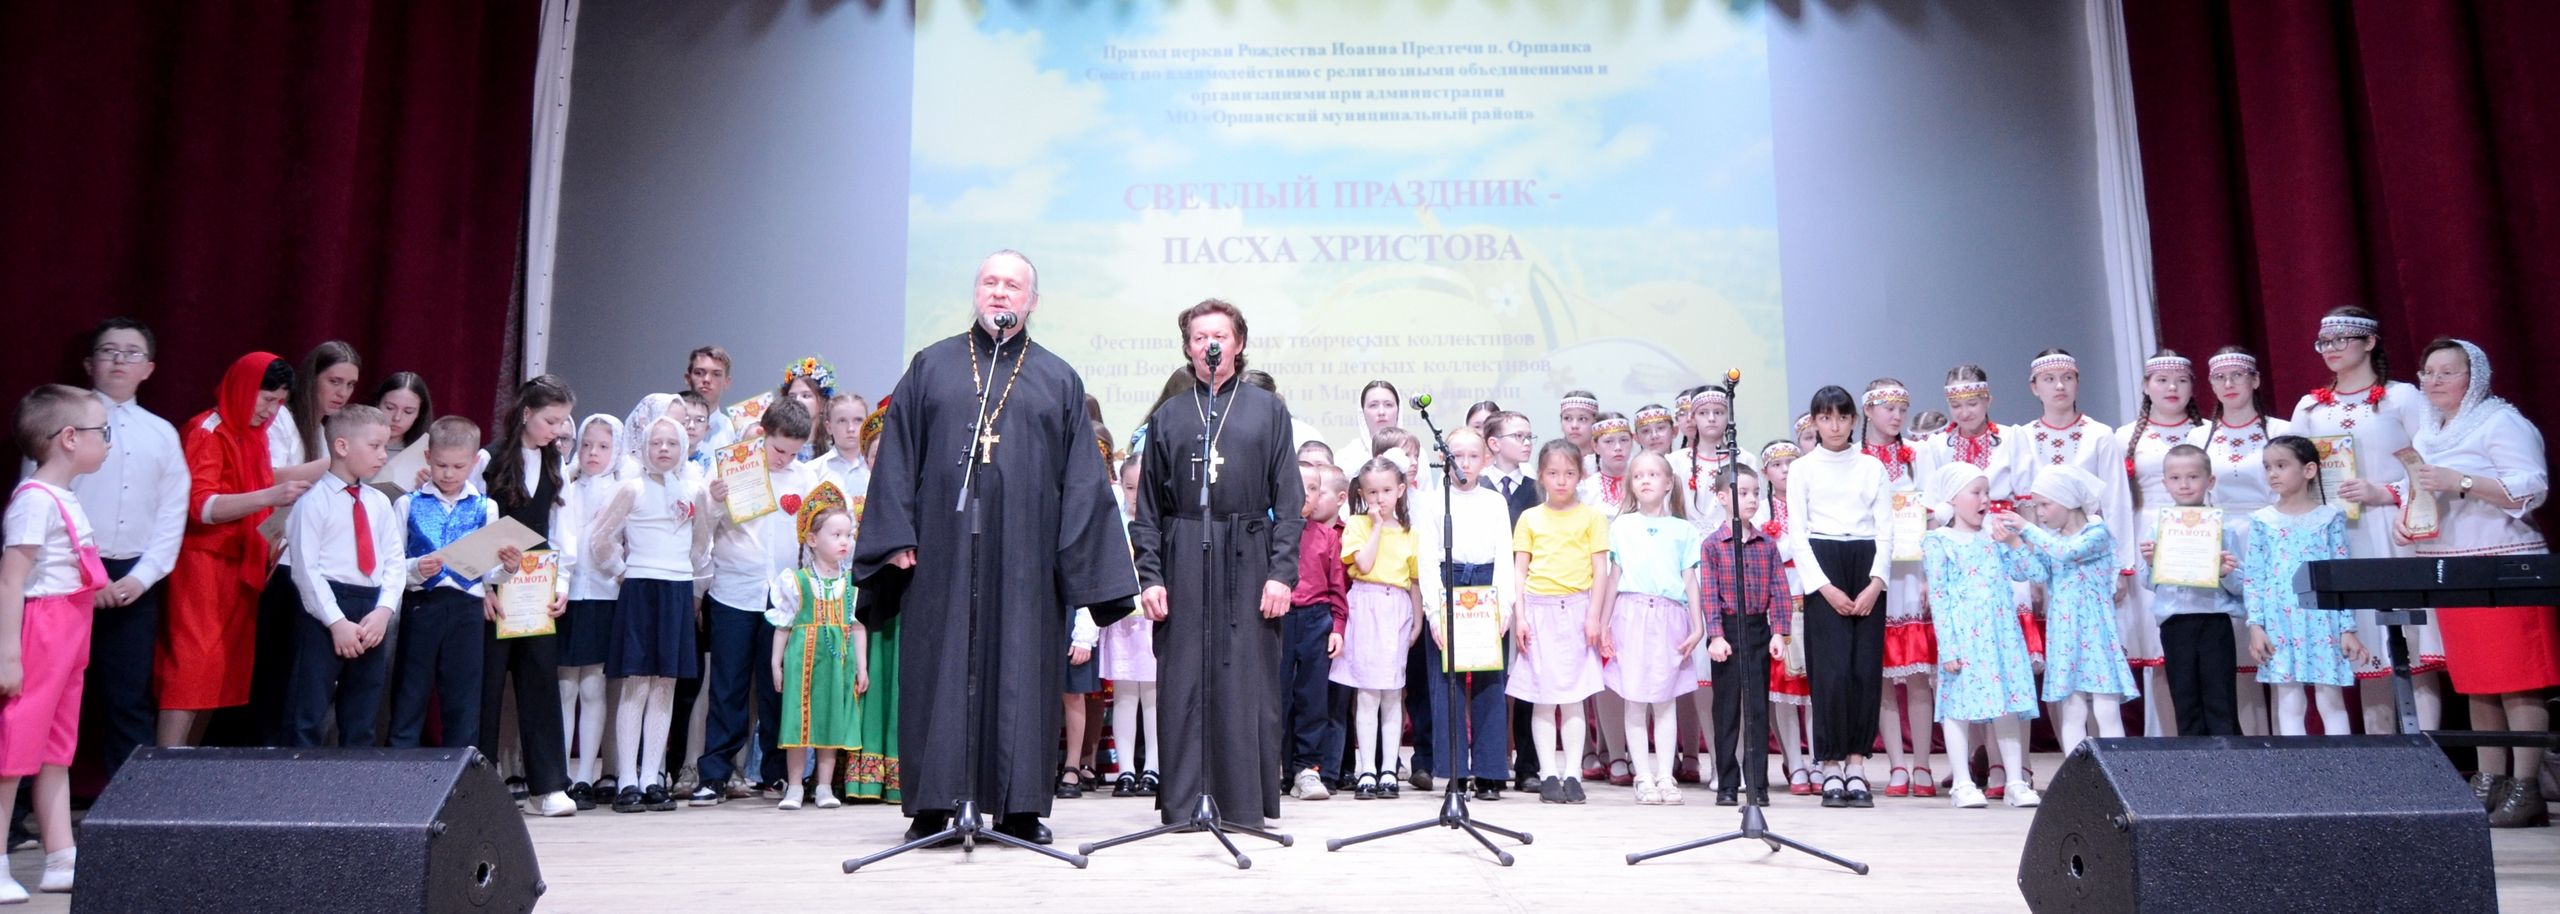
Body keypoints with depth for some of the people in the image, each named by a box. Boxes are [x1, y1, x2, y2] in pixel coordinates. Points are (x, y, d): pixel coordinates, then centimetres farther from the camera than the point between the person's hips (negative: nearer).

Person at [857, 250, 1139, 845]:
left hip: (1025, 556, 0)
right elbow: (897, 457, 7)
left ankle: (1020, 807, 7)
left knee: (1022, 673, 1)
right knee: (940, 669, 0)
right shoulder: (931, 367, 13)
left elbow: (1081, 478, 6)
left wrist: (1074, 556, -3)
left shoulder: (1058, 380, 12)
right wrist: (898, 537, -4)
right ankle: (934, 805, 7)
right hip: (943, 551, 0)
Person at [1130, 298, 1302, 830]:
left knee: (1247, 680, -1)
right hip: (1183, 561, 1)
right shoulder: (1168, 417, 13)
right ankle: (1183, 800, 8)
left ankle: (1247, 801, 7)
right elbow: (1148, 507, 11)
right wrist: (1149, 575, 0)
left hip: (1247, 557, -1)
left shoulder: (1267, 411, 9)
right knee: (1183, 682, 0)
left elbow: (1288, 501, 4)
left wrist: (1282, 572, -5)